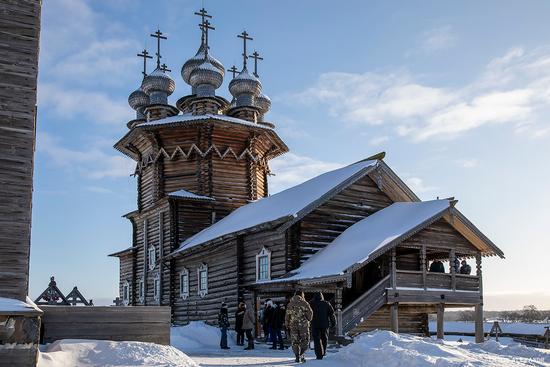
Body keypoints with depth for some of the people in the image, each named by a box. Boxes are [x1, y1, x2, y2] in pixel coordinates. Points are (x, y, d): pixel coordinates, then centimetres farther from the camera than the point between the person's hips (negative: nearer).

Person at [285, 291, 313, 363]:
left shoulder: (290, 304, 7)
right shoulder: (304, 303, -2)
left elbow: (287, 315, 7)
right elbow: (310, 313, -6)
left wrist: (287, 324, 17)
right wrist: (308, 320, 12)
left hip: (293, 325, 3)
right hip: (303, 325, -3)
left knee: (295, 341, 10)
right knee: (305, 340, 5)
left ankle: (297, 356, 7)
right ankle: (301, 354, -15)